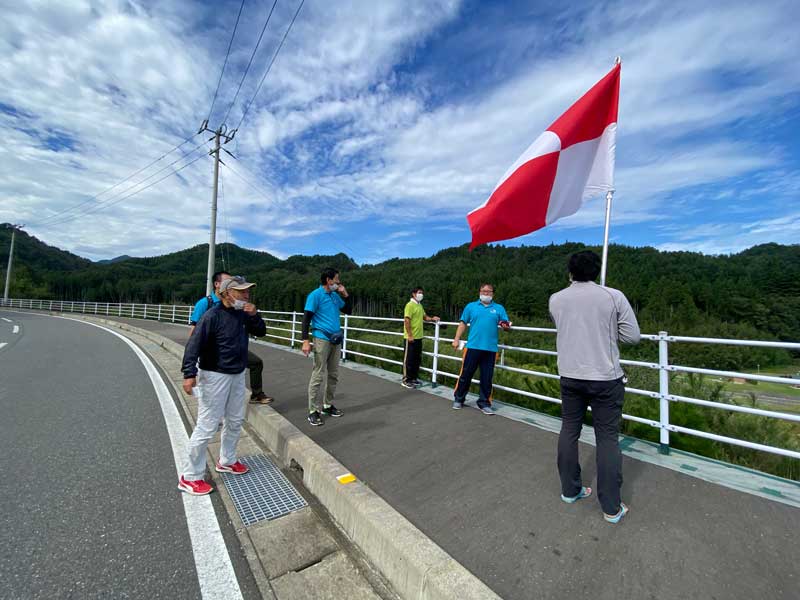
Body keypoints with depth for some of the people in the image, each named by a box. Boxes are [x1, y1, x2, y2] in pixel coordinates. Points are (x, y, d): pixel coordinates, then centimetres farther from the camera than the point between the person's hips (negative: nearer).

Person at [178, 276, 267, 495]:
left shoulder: (243, 313, 2)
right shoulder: (213, 315, -19)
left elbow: (261, 332, 9)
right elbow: (194, 344, -24)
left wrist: (254, 315, -10)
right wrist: (189, 373, -33)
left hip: (238, 375, 8)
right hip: (215, 376, -8)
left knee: (235, 420, 19)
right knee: (207, 426, 0)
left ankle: (226, 461, 39)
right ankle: (190, 477, 17)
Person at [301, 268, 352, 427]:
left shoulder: (335, 296, 12)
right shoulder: (315, 295, -7)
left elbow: (348, 310, 22)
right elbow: (306, 318, -11)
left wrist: (345, 294, 8)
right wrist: (306, 341, -19)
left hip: (335, 339, 7)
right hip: (322, 339, -7)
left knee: (333, 375, 12)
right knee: (318, 375, -6)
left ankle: (328, 405, 24)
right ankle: (313, 411, 4)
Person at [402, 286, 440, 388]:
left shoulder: (420, 305, 14)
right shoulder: (410, 305, -14)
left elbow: (424, 317, 24)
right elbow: (406, 321, -19)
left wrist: (432, 319, 4)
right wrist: (410, 335, -22)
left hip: (419, 337, 9)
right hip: (411, 337, -9)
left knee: (417, 359, 15)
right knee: (409, 359, -1)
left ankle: (414, 378, 26)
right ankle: (406, 380, 8)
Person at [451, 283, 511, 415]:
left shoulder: (499, 308, 10)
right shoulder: (471, 306, 8)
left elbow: (506, 325, 8)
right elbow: (463, 323, 6)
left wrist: (506, 327, -16)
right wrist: (456, 339, -1)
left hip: (490, 349, 1)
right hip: (472, 347, -1)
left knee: (487, 378, 7)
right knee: (465, 374, 6)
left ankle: (484, 403, 21)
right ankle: (458, 399, 21)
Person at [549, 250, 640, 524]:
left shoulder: (556, 299, 0)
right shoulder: (614, 296, -8)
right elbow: (632, 336, -3)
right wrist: (607, 331, 12)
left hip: (570, 376, 3)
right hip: (605, 377, -2)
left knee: (569, 431, 14)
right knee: (607, 438, 7)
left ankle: (570, 490, 28)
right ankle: (611, 507, 16)